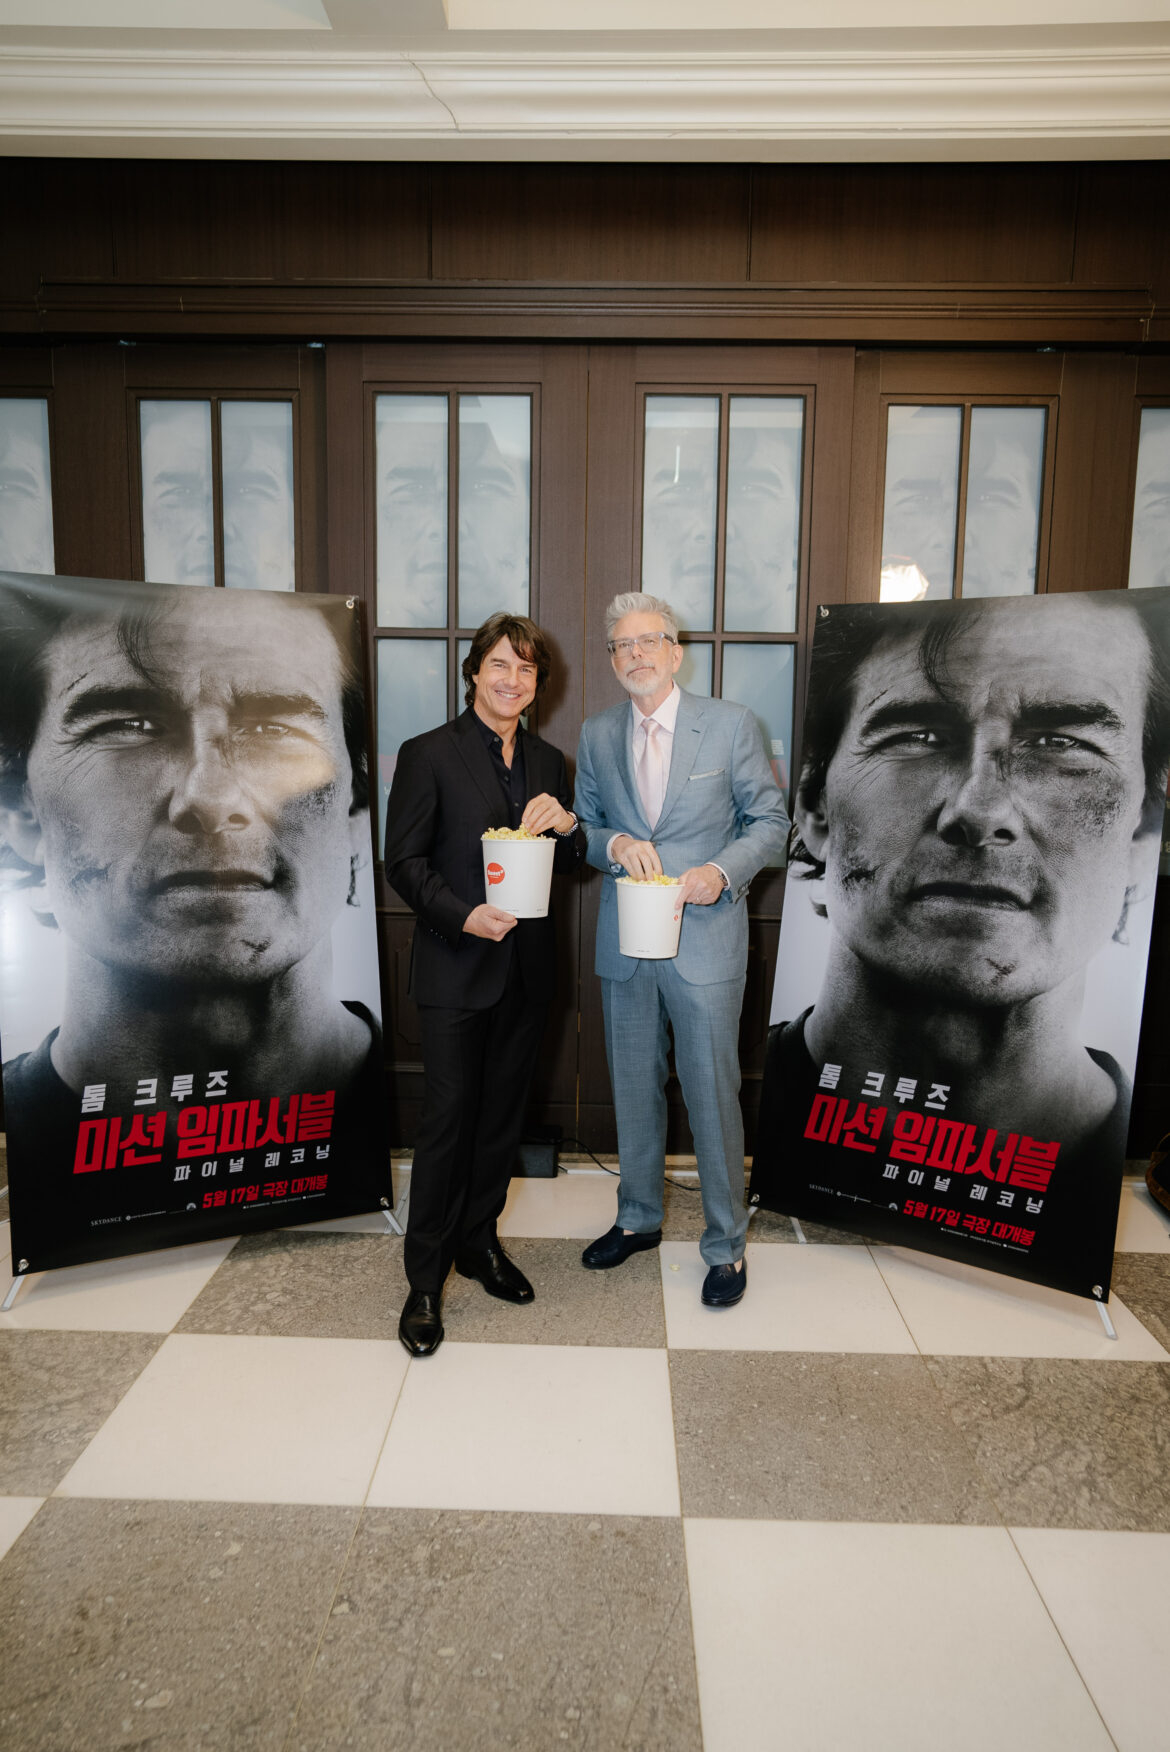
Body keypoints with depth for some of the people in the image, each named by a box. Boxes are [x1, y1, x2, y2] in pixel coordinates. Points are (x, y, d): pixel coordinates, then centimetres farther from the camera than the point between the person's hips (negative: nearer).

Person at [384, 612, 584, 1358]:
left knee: (503, 1115, 15)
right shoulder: (428, 755, -4)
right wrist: (463, 916, -21)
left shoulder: (548, 761, 12)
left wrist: (566, 825, -8)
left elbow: (572, 862, 14)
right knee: (447, 1120, -2)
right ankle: (425, 1281, 12)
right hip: (455, 968, -5)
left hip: (527, 968, 5)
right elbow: (404, 861, -7)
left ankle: (479, 1241, 33)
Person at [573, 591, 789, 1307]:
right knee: (634, 1088, 16)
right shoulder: (598, 735, 8)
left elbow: (770, 819, 1)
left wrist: (721, 872, -16)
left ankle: (727, 1244, 21)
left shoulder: (731, 724, -3)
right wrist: (615, 844, -9)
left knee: (713, 1094, 2)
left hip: (706, 936, -4)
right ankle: (639, 1218, 36)